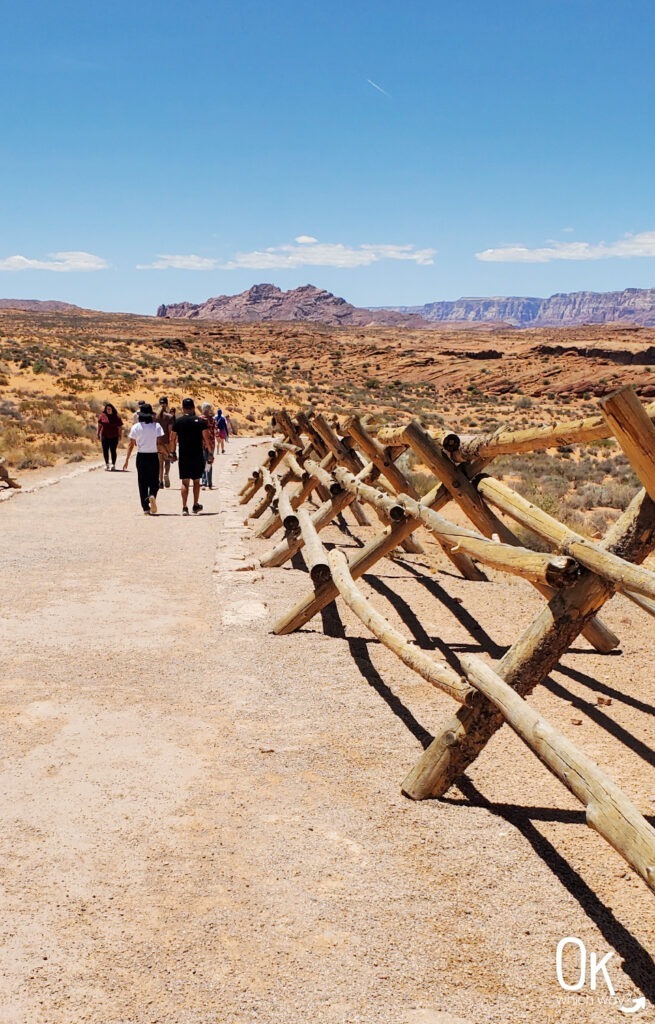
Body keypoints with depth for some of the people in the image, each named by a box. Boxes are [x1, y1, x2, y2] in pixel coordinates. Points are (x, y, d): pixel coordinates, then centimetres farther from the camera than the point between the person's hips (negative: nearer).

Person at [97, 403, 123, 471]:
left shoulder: (116, 417, -2)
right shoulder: (102, 416, 1)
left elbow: (120, 427, 2)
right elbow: (99, 425, 9)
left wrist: (119, 436, -3)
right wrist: (98, 435, 8)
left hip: (114, 437, -2)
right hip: (104, 436, 2)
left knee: (113, 451, -2)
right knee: (105, 450, 5)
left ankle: (113, 465, 8)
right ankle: (107, 464, 20)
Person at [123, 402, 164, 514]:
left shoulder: (136, 427, -2)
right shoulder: (156, 426, -3)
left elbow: (131, 444, -2)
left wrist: (127, 460, 2)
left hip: (141, 457, 1)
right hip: (153, 456, -1)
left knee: (142, 482, 8)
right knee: (154, 481, 9)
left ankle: (146, 508, 6)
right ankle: (152, 496, -23)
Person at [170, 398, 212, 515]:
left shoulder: (178, 421, 1)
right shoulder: (200, 421, -4)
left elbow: (172, 439, 5)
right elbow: (206, 439, -6)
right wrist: (210, 454, 1)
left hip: (183, 456, 1)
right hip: (197, 456, 0)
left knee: (184, 482, 2)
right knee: (196, 481, 15)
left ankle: (185, 507, -9)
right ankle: (196, 505, 22)